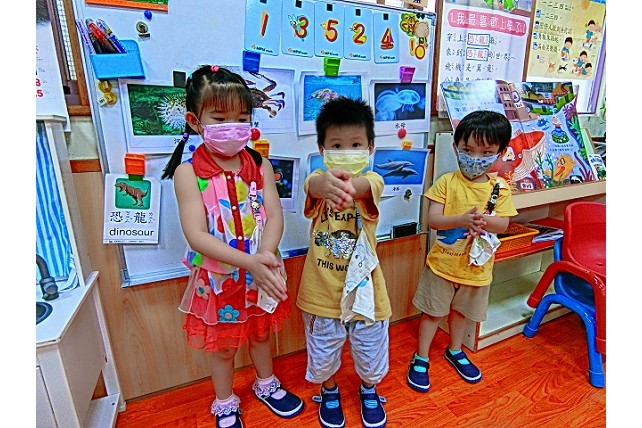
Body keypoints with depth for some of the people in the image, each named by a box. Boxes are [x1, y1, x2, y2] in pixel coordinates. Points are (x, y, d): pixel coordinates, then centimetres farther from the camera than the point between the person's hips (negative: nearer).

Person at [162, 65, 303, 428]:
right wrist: (249, 262, -33)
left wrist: (265, 256, -32)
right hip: (218, 276, -2)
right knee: (222, 345, 20)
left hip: (261, 271, 3)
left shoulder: (259, 164, -6)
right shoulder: (189, 171, -16)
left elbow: (275, 216, -13)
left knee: (261, 331, 25)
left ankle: (266, 384, 54)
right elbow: (197, 235, -22)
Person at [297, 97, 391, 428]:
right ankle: (329, 391, 54)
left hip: (363, 287, 0)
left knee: (370, 351, 22)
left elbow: (366, 186, -37)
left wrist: (349, 187, -62)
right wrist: (325, 184, -62)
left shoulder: (372, 180, -12)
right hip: (321, 290, 0)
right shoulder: (321, 179, -11)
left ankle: (369, 390, 55)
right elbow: (311, 184, -37)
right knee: (323, 354, 21)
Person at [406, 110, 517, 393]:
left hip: (476, 265, 3)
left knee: (460, 311, 23)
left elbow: (503, 224, -9)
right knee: (433, 312, 10)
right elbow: (432, 219, -17)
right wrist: (462, 220, -34)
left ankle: (455, 351, 48)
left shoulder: (499, 188, -4)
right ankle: (421, 358, 29)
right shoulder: (446, 182, -12)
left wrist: (483, 220, -31)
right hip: (442, 262, -2)